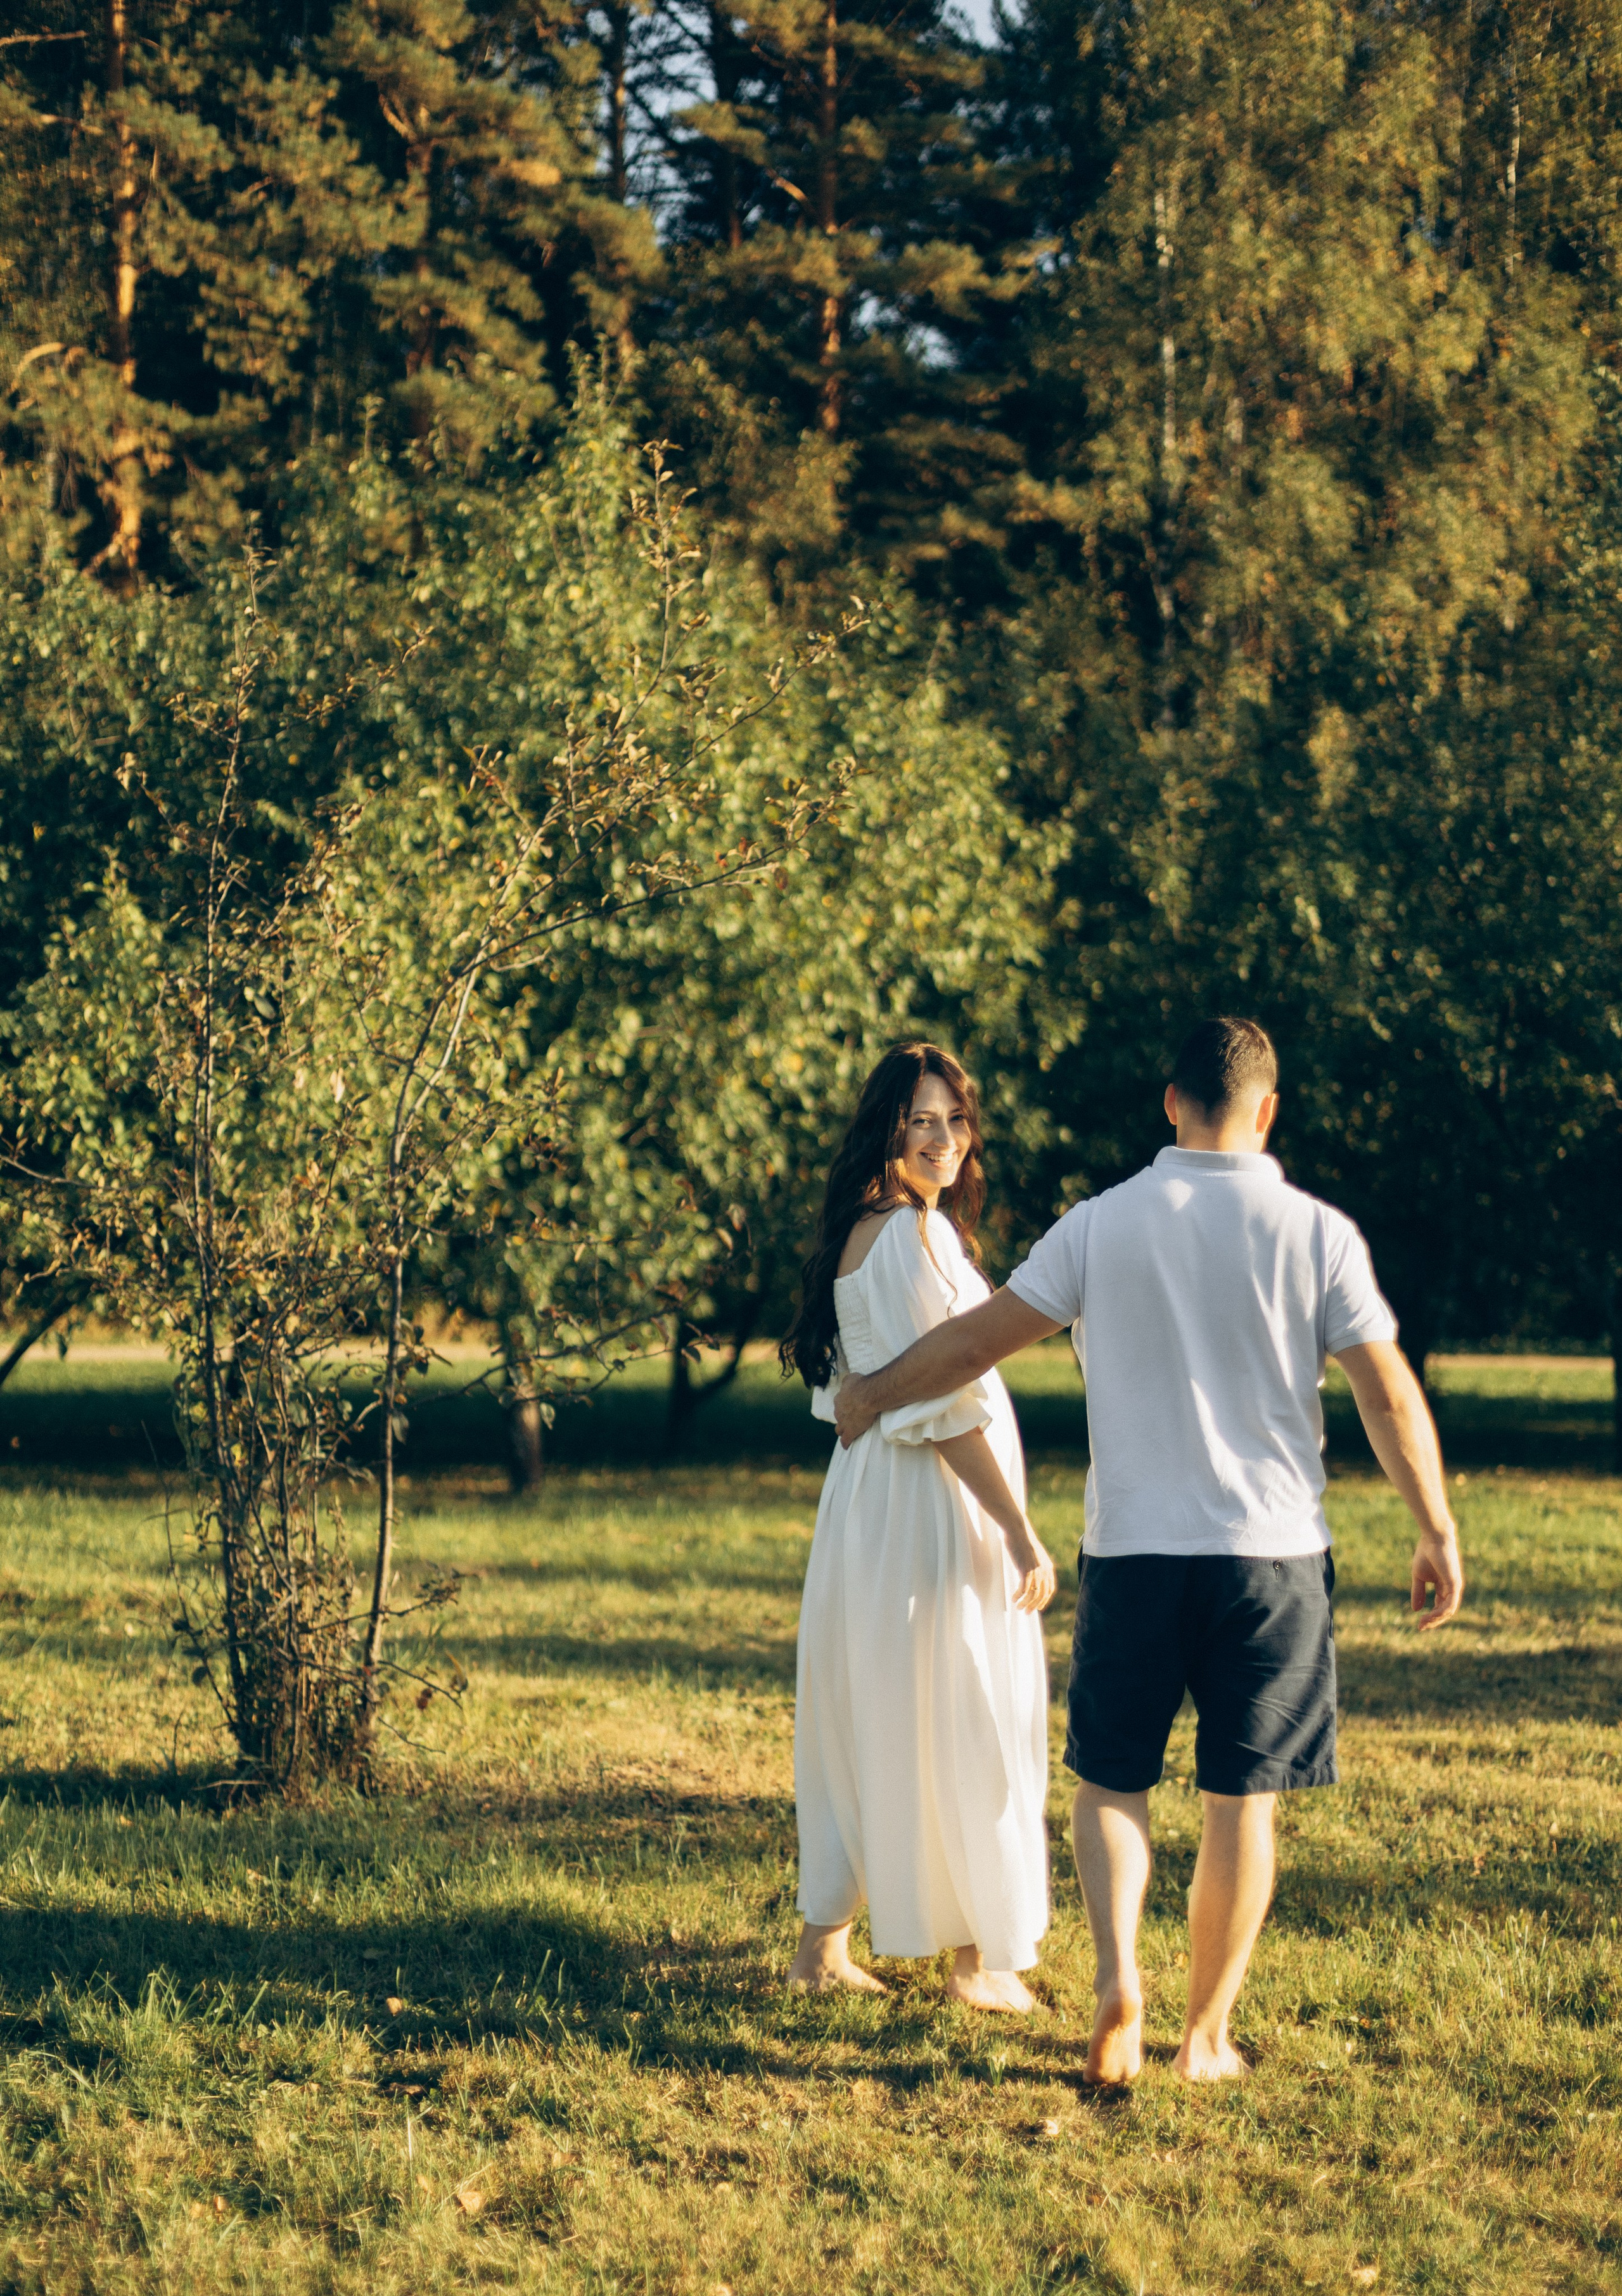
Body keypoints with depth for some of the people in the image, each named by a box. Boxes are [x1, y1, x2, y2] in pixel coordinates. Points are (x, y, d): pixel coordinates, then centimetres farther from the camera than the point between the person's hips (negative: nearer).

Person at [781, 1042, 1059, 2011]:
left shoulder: (871, 1232, 13)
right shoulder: (908, 1238, -18)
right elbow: (944, 1404, -21)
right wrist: (1021, 1531, -18)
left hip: (873, 1500, 10)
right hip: (933, 1504, -10)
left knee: (862, 1723, 13)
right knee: (966, 1729, 0)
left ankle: (826, 1941, 18)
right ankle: (983, 1955, 9)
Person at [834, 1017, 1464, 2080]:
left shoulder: (1104, 1224, -2)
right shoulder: (1317, 1234, -4)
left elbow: (977, 1339, 3)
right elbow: (1391, 1395, -4)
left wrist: (873, 1394, 19)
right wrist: (1438, 1533, 6)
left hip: (1134, 1552, 1)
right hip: (1273, 1553, 0)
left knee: (1111, 1781, 14)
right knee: (1243, 1803, 8)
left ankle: (1119, 1974, -7)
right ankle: (1208, 2031, 13)